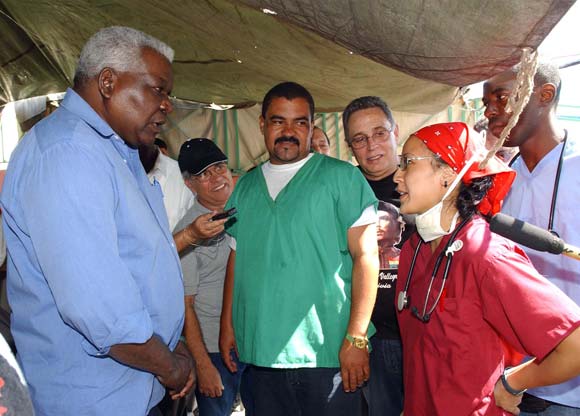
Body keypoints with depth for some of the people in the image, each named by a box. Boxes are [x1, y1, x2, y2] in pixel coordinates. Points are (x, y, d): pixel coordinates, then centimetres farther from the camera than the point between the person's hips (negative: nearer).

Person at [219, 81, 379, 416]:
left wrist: (356, 338, -14)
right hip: (260, 351, 4)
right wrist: (227, 324, 11)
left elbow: (366, 256, -9)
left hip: (328, 353, -4)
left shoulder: (342, 177, -4)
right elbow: (236, 258, 15)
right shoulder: (246, 186, 11)